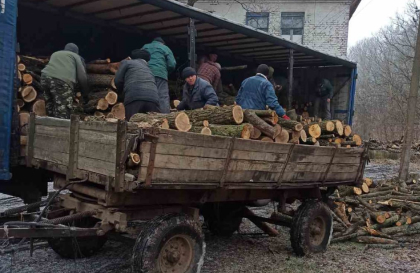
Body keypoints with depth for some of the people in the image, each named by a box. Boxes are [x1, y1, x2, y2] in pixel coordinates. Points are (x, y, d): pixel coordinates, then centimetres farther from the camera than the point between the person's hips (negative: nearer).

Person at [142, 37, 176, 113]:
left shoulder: (145, 47, 27)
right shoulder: (165, 48, 18)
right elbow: (172, 64, 8)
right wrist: (166, 71, 25)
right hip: (160, 74, -3)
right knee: (163, 98, -8)